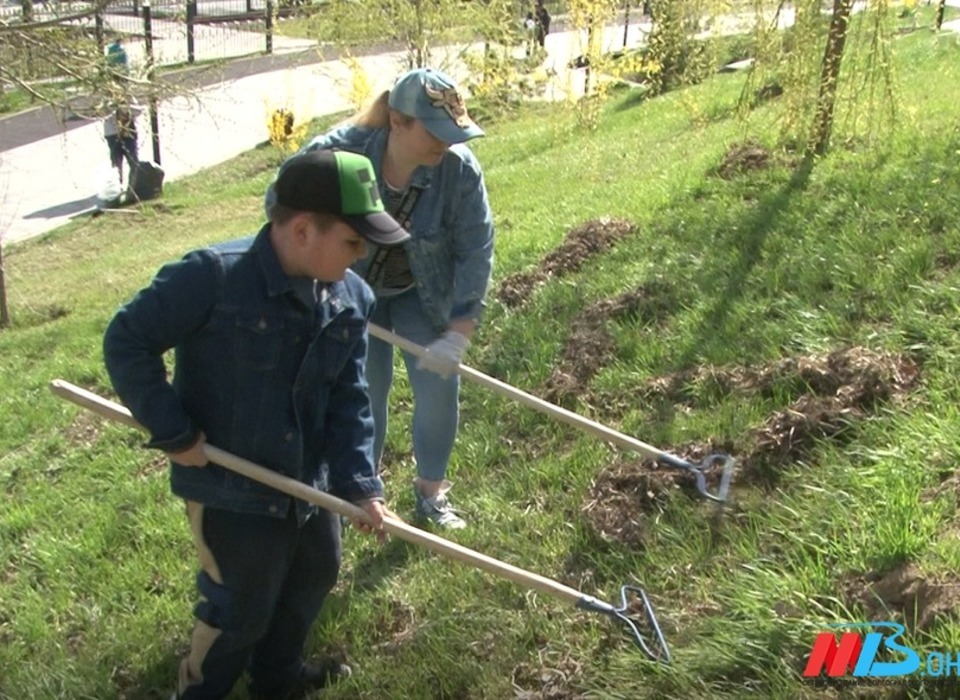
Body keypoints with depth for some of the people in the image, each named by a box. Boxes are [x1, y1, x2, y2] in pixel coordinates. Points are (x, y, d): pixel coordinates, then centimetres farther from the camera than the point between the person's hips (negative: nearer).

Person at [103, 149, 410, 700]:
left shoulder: (352, 299, -6)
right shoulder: (213, 276, -26)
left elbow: (349, 399, -1)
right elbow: (127, 341, -19)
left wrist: (361, 484, -8)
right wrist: (172, 431, -20)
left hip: (310, 483, 7)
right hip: (228, 486, -7)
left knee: (315, 578, 26)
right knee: (242, 608, 10)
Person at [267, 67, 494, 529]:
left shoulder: (459, 169, -28)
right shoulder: (336, 153, -29)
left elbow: (476, 252, -22)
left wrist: (459, 333, -26)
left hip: (424, 294, 1)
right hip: (352, 290, -1)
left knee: (439, 389, 2)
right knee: (364, 389, 4)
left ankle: (431, 489, 26)